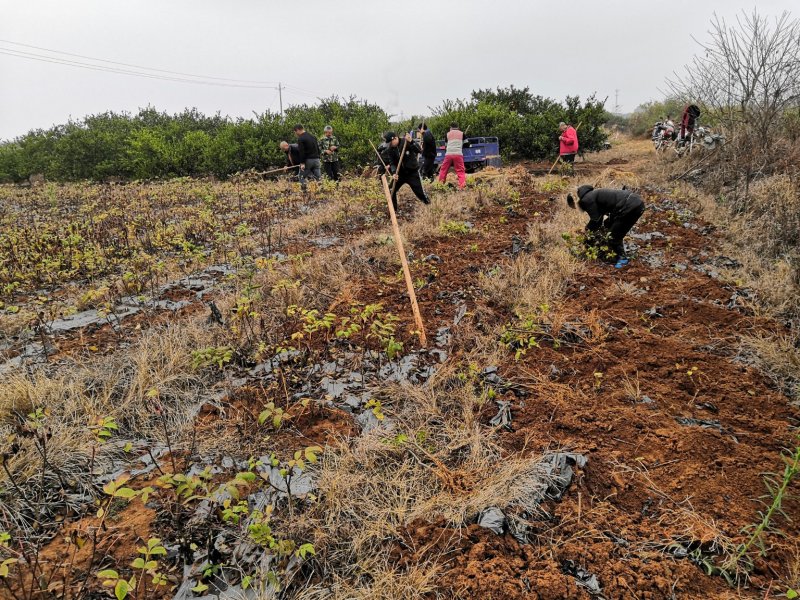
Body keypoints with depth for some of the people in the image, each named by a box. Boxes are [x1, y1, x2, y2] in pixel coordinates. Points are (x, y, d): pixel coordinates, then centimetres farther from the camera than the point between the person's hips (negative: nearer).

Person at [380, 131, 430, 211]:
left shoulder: (407, 142, -16)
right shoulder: (390, 149, -5)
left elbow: (419, 150, -28)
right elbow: (392, 162, -6)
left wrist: (411, 142, -42)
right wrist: (394, 173, -24)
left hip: (412, 172, -4)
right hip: (400, 173, 4)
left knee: (419, 192, -4)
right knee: (391, 191, -1)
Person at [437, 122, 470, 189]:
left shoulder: (447, 134, 15)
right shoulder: (462, 133, 12)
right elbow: (467, 145, 15)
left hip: (448, 154, 1)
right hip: (458, 154, -1)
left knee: (443, 170, 13)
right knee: (460, 171, -1)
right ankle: (462, 185, -14)